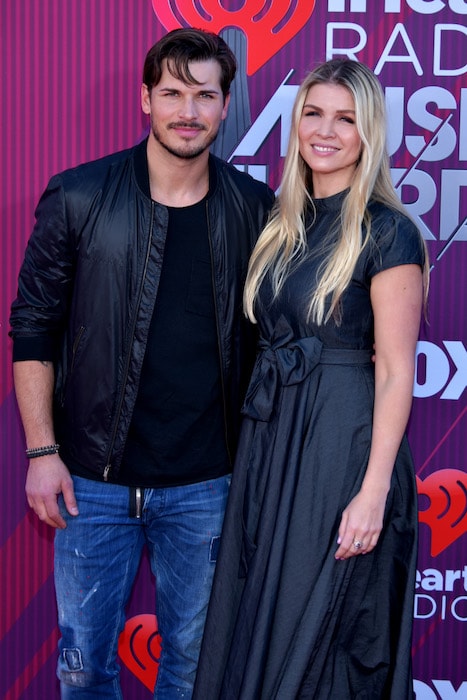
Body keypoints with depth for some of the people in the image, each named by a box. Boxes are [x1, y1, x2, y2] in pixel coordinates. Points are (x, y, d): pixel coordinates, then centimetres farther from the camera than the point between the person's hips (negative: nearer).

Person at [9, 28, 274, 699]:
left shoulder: (255, 210, 0)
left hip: (206, 484, 1)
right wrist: (42, 451, -4)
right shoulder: (78, 198, -5)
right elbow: (32, 328, 0)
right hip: (95, 479, -1)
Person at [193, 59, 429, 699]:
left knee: (321, 635, 5)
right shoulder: (284, 224, 10)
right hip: (270, 438, 7)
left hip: (342, 446, -7)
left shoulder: (386, 232, -11)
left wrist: (374, 491, -18)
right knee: (258, 618, 16)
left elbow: (395, 372, -13)